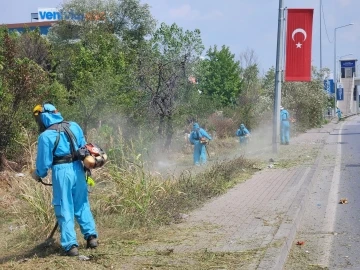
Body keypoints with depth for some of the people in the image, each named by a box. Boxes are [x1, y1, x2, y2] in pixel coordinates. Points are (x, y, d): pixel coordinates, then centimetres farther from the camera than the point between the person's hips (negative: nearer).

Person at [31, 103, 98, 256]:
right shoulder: (74, 126, 4)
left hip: (61, 171, -5)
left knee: (65, 209, 3)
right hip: (78, 169, 5)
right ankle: (91, 236, 18)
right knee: (82, 205, 19)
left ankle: (71, 245, 0)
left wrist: (38, 174, 13)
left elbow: (44, 162, -7)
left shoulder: (45, 136, -11)